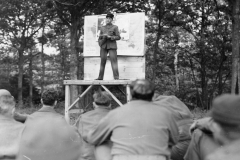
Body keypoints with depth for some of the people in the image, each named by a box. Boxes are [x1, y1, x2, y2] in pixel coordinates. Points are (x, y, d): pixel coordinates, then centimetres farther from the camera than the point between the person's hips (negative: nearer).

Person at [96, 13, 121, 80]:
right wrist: (100, 44, 3)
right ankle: (100, 77, 9)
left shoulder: (115, 27, 4)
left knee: (114, 61, -10)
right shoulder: (102, 28, 15)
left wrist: (110, 37, -13)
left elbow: (118, 37, -2)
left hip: (112, 46, -3)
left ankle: (116, 77, -13)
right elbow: (100, 37, 18)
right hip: (103, 47, 4)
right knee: (102, 62, 4)